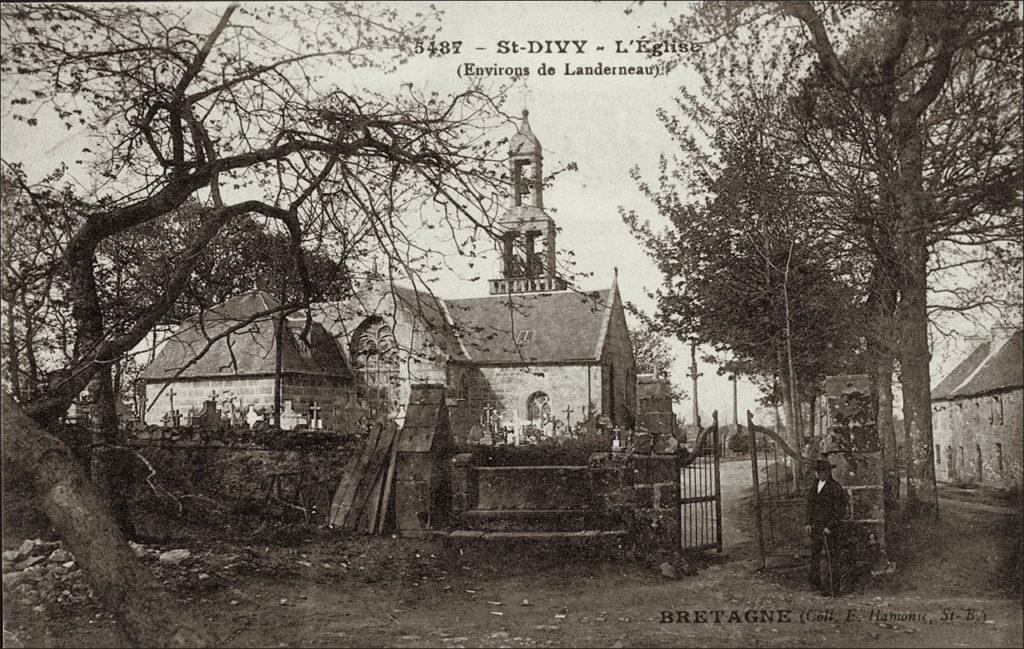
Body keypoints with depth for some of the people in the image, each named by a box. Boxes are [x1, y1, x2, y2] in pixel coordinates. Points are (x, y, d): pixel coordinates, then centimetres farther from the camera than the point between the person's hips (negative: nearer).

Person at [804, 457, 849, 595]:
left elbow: (841, 511, -12)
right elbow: (810, 504, 20)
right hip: (816, 527, 7)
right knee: (814, 554, 12)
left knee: (832, 557, -4)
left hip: (830, 528, -7)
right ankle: (815, 582, 24)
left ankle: (832, 587, 2)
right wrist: (808, 523, 11)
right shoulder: (814, 486, 11)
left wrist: (830, 526, -16)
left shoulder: (836, 488, -12)